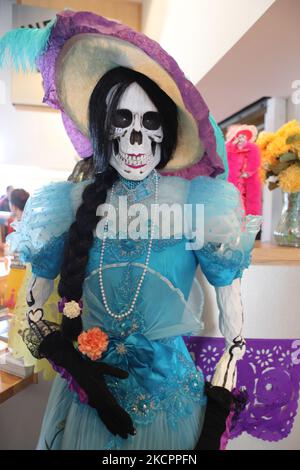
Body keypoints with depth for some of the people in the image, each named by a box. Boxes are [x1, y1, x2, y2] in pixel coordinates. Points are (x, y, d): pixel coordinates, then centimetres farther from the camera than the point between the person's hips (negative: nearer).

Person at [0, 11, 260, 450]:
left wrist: (221, 402, -5)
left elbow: (230, 299, -7)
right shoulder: (72, 203, -9)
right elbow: (35, 304, 1)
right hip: (86, 387, 2)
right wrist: (72, 363, -9)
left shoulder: (198, 202, -14)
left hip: (168, 388, -1)